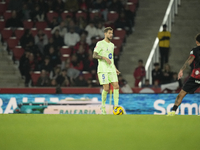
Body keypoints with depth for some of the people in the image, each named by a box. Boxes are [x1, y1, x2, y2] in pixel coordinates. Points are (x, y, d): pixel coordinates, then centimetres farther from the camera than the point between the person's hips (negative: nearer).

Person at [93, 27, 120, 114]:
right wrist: (104, 58, -21)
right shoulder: (100, 43, -4)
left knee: (116, 86, -5)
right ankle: (103, 107, 7)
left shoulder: (112, 45, 19)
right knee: (106, 88, -9)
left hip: (111, 69, 7)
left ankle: (116, 106, -3)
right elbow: (94, 55, -9)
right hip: (103, 70, -7)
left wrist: (115, 68, 20)